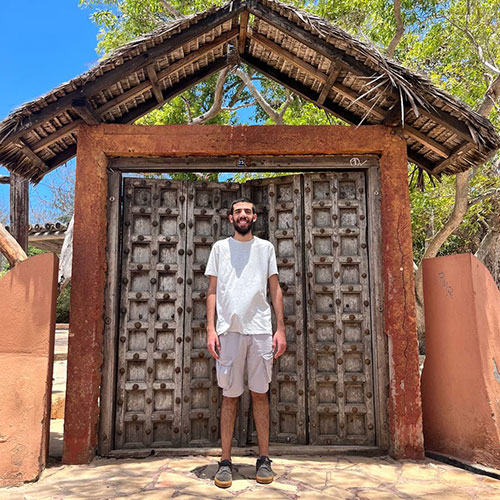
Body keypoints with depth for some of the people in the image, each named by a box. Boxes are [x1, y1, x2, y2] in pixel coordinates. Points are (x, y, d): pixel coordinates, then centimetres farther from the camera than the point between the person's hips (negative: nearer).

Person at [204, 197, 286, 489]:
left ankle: (264, 459, 18)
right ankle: (226, 462, 15)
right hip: (229, 330, 0)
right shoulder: (220, 247, 10)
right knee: (230, 396, 5)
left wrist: (280, 329, 2)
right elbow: (213, 290, 8)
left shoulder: (266, 248, 11)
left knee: (260, 394, 6)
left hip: (261, 330, 0)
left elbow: (275, 290, 9)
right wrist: (211, 329, -2)